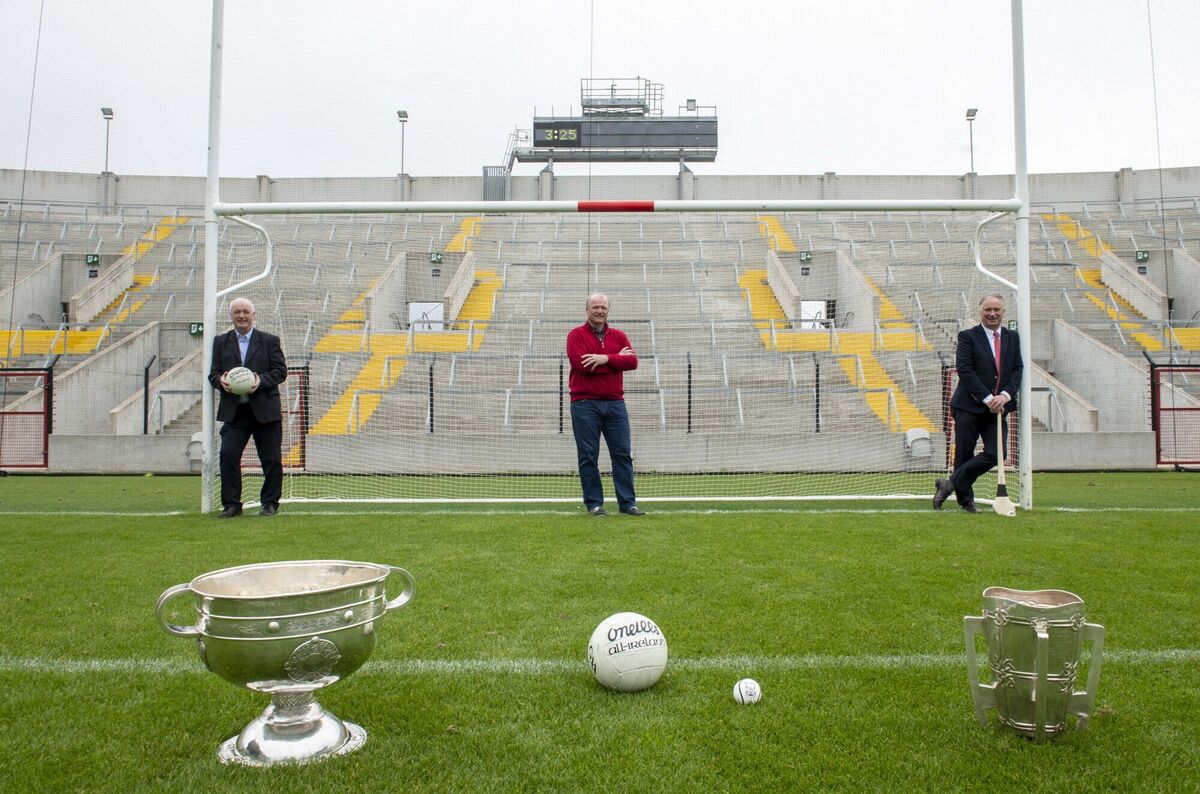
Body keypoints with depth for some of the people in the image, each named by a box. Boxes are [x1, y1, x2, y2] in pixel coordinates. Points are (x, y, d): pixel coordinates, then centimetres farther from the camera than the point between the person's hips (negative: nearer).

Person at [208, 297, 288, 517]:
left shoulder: (269, 341, 5)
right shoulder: (221, 342, 12)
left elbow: (280, 371, -1)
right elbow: (213, 372, 10)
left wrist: (261, 380, -18)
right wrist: (220, 380, -14)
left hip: (265, 411, -2)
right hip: (233, 412, 2)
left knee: (271, 459, 2)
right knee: (228, 455, -8)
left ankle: (270, 503, 16)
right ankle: (231, 504, 3)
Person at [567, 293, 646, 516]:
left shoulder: (618, 336, 12)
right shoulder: (576, 335, 1)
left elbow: (632, 361, -2)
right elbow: (581, 364, -16)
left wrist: (606, 358, -17)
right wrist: (618, 359, -8)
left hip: (615, 403, 4)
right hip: (585, 404, -3)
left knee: (622, 454, 4)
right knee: (588, 456, 0)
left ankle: (628, 502, 11)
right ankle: (594, 503, 9)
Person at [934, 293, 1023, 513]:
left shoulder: (1013, 338, 12)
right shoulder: (967, 336, -3)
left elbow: (1017, 369, 6)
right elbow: (965, 370, -12)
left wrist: (1005, 395, -11)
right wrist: (987, 398, -17)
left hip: (998, 408, 4)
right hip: (969, 406, -4)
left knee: (996, 453, -7)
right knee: (964, 454, 1)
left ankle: (951, 483, 6)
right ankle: (965, 499, 18)